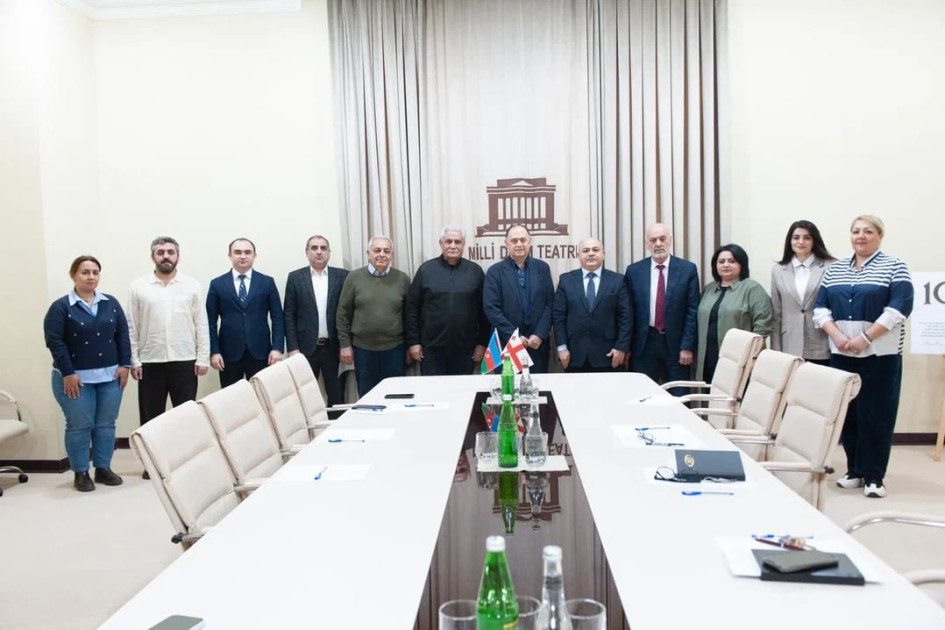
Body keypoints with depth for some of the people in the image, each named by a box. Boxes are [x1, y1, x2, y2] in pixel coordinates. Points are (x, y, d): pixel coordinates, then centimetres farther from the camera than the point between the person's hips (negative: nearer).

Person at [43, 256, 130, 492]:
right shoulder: (61, 306, -4)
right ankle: (80, 473, 13)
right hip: (75, 377, -4)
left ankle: (103, 468, 19)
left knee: (106, 424, 7)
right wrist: (68, 373, -15)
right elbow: (54, 341, -10)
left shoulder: (111, 303, 8)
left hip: (110, 376, 4)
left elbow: (123, 335, 8)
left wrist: (124, 365, 0)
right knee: (79, 425, 1)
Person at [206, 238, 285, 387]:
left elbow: (277, 317, 4)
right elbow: (211, 321, 4)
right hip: (228, 353, 0)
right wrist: (214, 351, -5)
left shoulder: (267, 282, 6)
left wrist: (277, 348, -6)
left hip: (260, 352, 0)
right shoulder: (217, 284, 6)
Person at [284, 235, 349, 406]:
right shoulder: (295, 277, 3)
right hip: (306, 347, 0)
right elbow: (289, 316, 2)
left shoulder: (342, 276, 4)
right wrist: (293, 348, -5)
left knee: (337, 397, 6)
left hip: (334, 347, 1)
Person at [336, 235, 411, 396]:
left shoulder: (402, 279, 2)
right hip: (363, 348, 0)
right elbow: (343, 313, 2)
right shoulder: (354, 277, 0)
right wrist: (345, 344, 0)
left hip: (395, 348, 0)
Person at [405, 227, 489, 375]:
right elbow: (412, 308, 3)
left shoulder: (475, 271, 4)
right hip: (431, 348, -1)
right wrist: (413, 341, -1)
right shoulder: (426, 269, 2)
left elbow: (484, 309, 6)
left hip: (465, 349, 1)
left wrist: (482, 342, 3)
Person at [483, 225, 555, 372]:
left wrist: (540, 335, -7)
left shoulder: (542, 268, 7)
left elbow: (550, 304, 4)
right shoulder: (495, 271, 0)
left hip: (538, 343, 2)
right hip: (507, 344, -2)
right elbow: (491, 308, -7)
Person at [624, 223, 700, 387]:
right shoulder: (633, 271, 3)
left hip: (676, 343, -1)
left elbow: (692, 310, -1)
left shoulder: (688, 269, 0)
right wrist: (626, 347, 2)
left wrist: (688, 347, -6)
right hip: (643, 343, 1)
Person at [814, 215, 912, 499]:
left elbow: (899, 308, -11)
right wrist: (836, 336, -10)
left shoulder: (894, 267, 0)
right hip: (841, 354, 4)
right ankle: (854, 470, 18)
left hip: (879, 355, -4)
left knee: (876, 414, -2)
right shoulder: (834, 269, 12)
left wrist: (865, 338, -17)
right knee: (847, 413, 7)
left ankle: (874, 476, 7)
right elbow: (821, 308, 7)